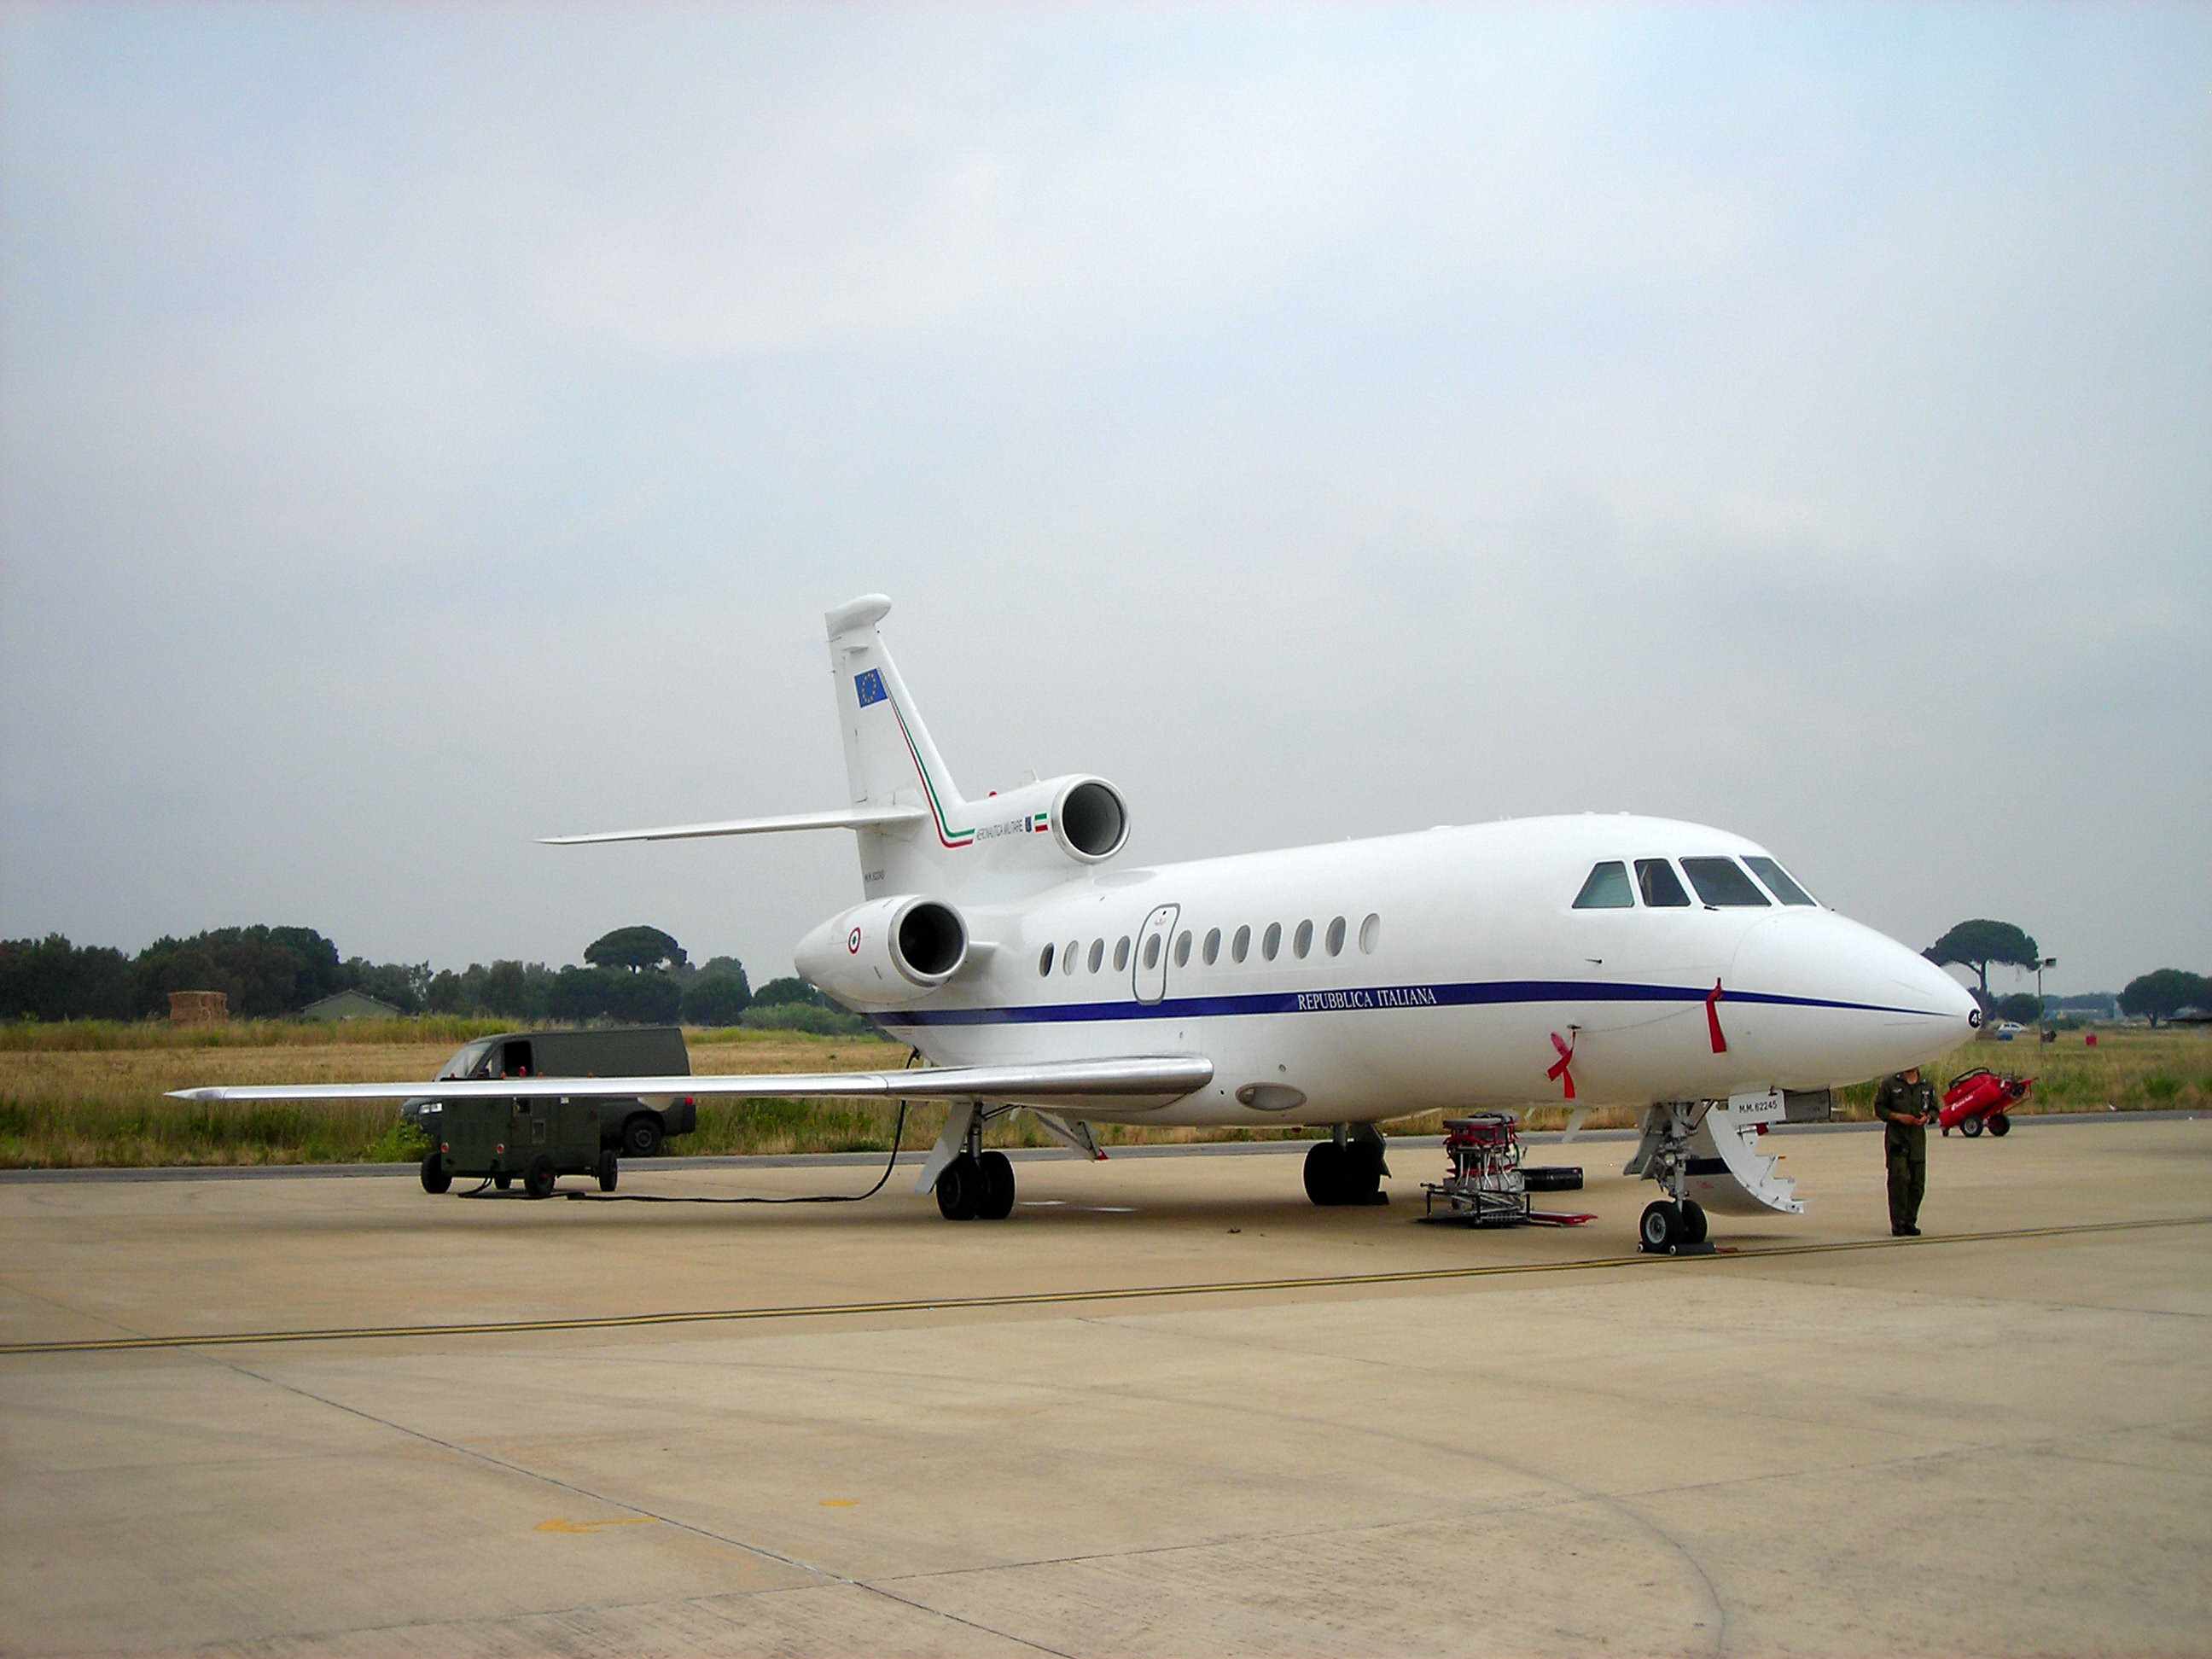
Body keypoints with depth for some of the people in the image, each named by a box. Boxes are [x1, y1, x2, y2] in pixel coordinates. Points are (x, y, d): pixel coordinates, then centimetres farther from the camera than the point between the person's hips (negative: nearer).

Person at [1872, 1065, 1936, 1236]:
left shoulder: (1927, 1085, 11)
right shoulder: (1890, 1083, -1)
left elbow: (1934, 1110, 19)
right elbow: (1879, 1108, 0)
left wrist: (1927, 1118, -4)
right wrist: (1898, 1116, -13)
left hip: (1918, 1138, 4)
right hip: (1896, 1137, -4)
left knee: (1918, 1182, 3)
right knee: (1899, 1179, -11)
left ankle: (1910, 1222, 13)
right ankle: (1898, 1223, -7)